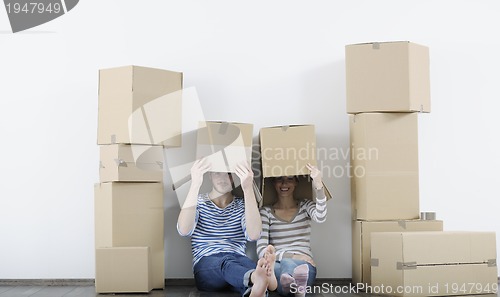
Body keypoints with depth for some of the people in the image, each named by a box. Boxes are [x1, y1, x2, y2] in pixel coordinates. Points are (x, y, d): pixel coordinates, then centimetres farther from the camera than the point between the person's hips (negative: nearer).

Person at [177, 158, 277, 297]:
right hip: (205, 267, -1)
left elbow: (253, 235, -11)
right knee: (226, 260, -37)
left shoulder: (242, 205, 14)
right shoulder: (198, 202, 11)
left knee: (246, 263, -35)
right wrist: (195, 185, -21)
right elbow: (184, 231, -14)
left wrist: (248, 189, -20)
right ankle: (257, 278, -69)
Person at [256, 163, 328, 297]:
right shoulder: (266, 212, 11)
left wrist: (319, 186, -27)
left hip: (304, 265, 1)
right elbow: (261, 250, -1)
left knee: (288, 264, -38)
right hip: (276, 266, -1)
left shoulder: (305, 206, 15)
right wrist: (290, 256, -17)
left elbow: (320, 218, -11)